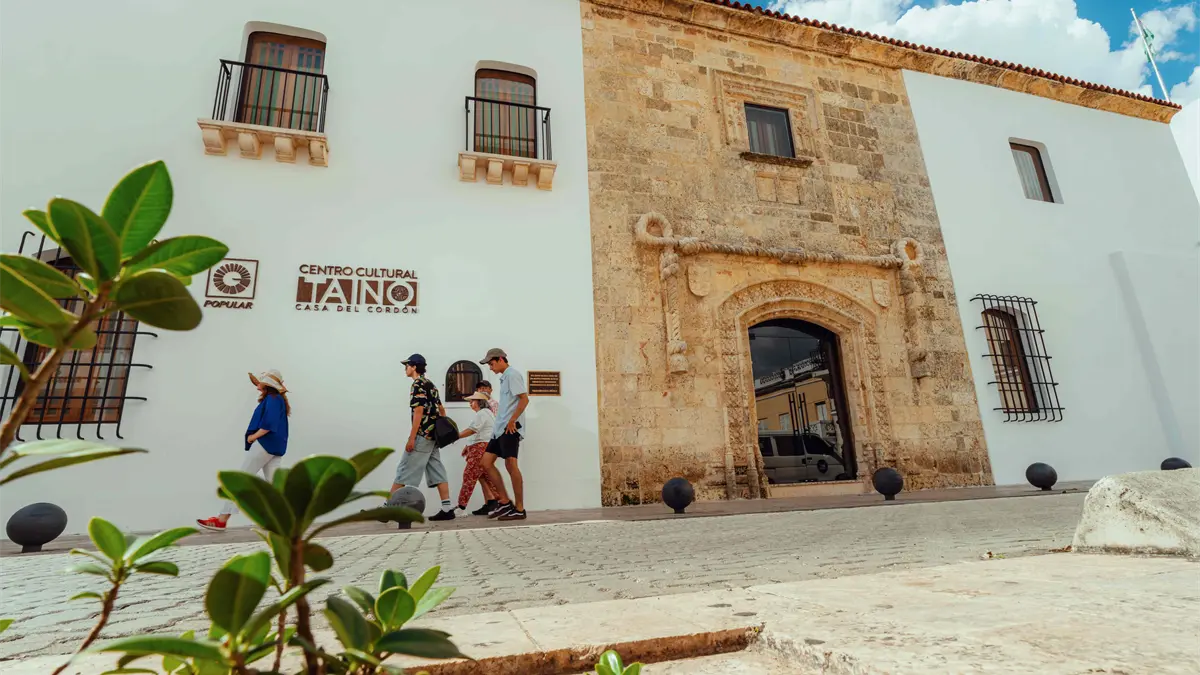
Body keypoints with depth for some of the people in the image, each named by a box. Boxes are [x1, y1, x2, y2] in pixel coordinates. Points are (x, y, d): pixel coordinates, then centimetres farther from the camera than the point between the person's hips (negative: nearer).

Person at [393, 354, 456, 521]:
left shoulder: (418, 384, -9)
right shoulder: (430, 384, 19)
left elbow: (418, 412, -17)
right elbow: (441, 410, 22)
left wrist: (411, 438, -18)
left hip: (422, 435, -9)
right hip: (433, 435, 9)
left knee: (404, 471, -3)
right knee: (437, 472, 5)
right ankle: (447, 509, 2)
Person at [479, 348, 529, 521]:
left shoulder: (512, 374, -8)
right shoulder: (504, 377, 20)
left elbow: (524, 399, -18)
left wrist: (512, 421, -19)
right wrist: (500, 424, 15)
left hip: (510, 428, -10)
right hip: (500, 428, 10)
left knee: (511, 465, -8)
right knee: (487, 462, 7)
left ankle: (519, 509, -1)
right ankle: (504, 502, 12)